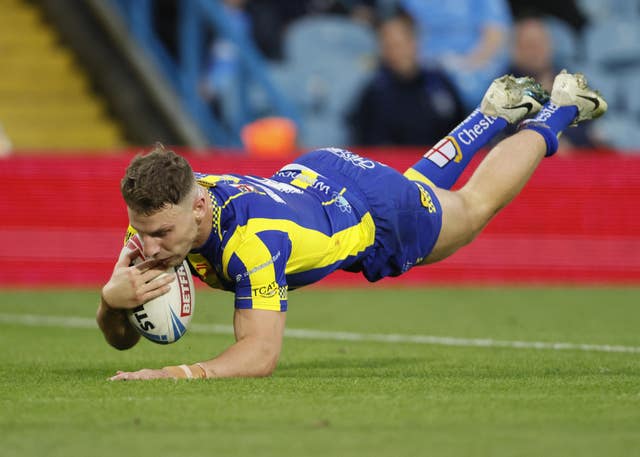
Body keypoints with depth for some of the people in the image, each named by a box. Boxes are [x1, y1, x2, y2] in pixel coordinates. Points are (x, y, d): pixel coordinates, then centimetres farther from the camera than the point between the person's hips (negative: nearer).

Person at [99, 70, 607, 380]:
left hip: (380, 213, -5)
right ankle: (498, 109, 61)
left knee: (476, 203, 27)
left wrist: (180, 373, -67)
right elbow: (122, 339, -25)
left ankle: (558, 109, 50)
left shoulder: (252, 238, -49)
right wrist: (112, 298, -48)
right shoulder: (158, 213, -31)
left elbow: (262, 351, -52)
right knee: (429, 177, 37)